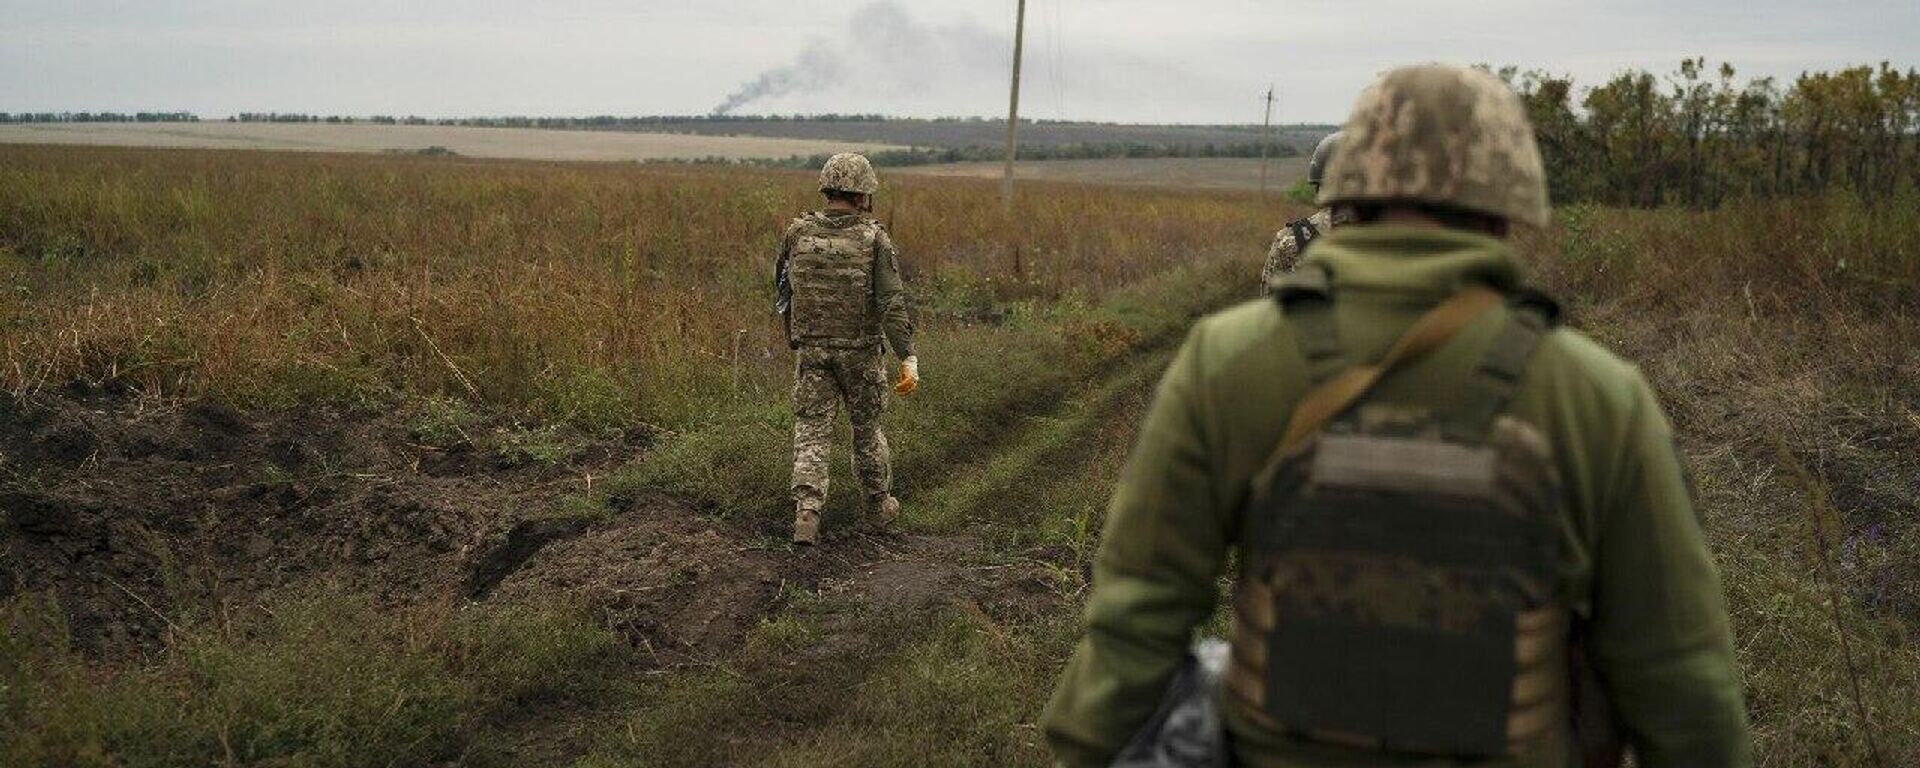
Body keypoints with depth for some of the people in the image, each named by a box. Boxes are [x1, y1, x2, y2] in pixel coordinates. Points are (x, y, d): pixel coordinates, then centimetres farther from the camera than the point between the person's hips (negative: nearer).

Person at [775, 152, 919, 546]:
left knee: (812, 432, 2)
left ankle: (806, 513, -14)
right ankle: (877, 504, 33)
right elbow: (893, 303, -18)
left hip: (811, 349, 1)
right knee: (867, 426, 17)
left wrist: (793, 336, 27)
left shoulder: (798, 233, -2)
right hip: (860, 351, -1)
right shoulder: (874, 239, -11)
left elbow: (783, 288, 11)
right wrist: (909, 358, -19)